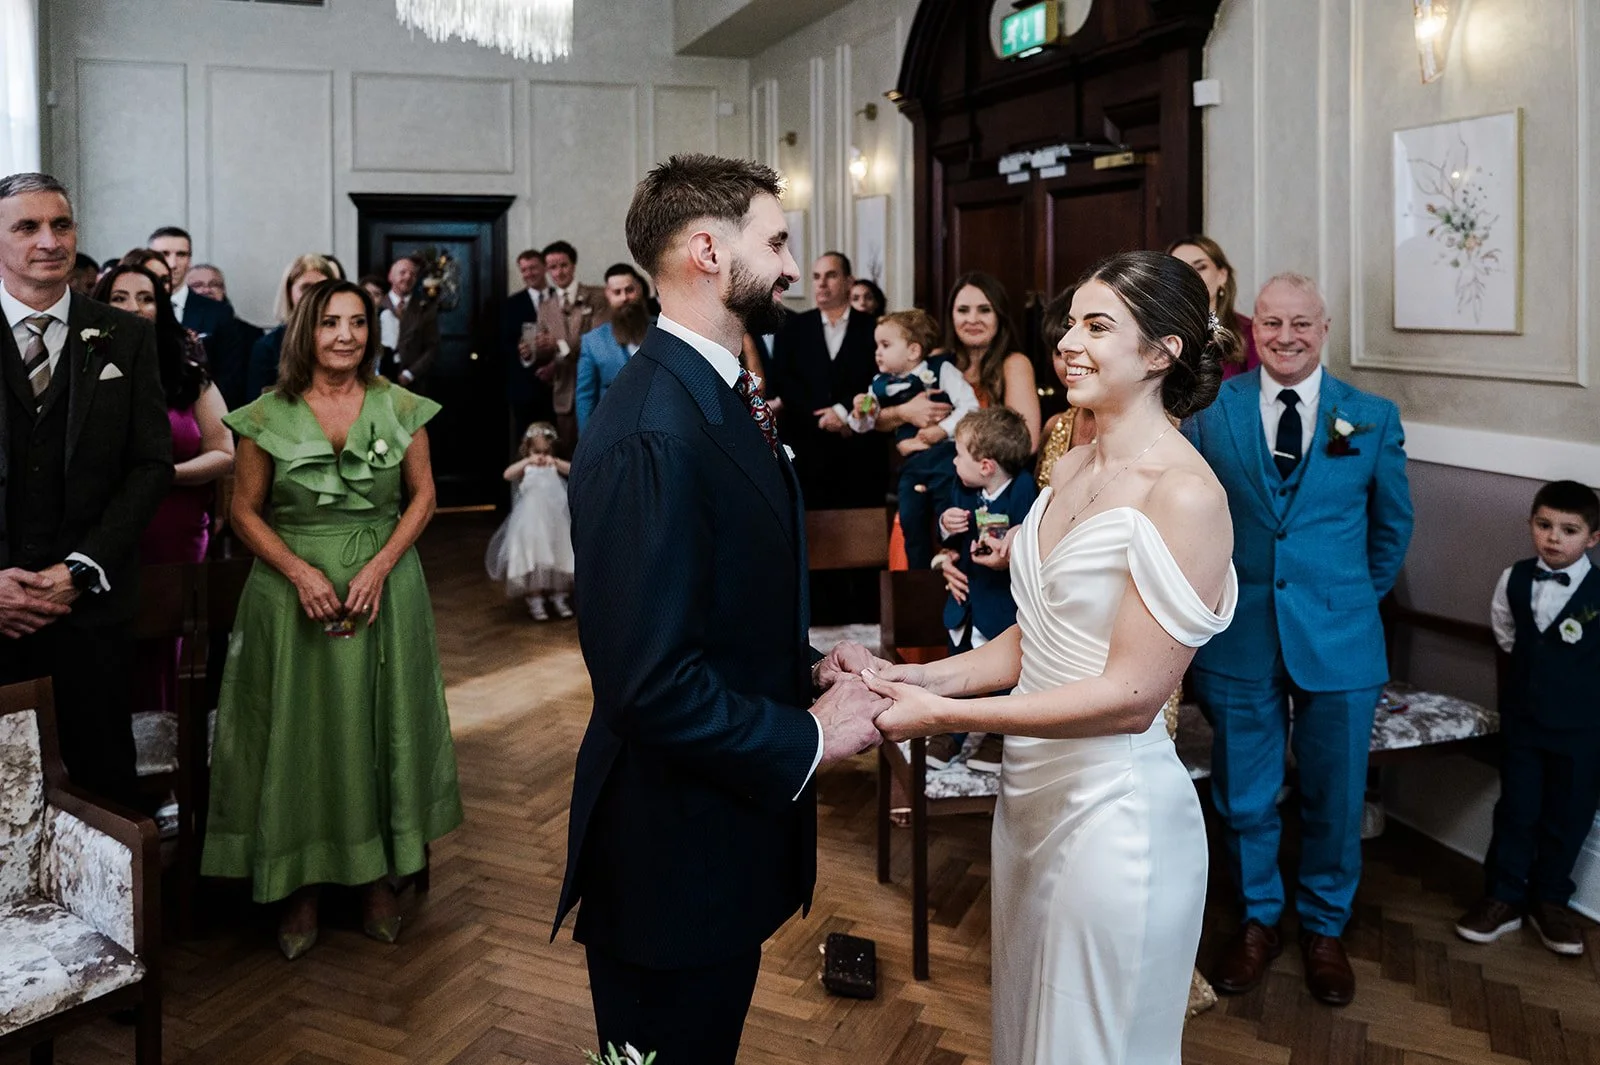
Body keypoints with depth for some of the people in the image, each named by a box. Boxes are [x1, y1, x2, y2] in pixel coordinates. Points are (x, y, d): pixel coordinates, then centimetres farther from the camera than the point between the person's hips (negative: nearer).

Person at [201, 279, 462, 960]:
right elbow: (244, 510, 2)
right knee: (300, 734, 5)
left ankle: (379, 878, 22)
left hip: (383, 588, 1)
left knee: (380, 730, 8)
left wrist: (379, 567, -11)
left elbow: (422, 496, 3)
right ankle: (303, 887, 18)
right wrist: (301, 571, -13)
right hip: (293, 590, -1)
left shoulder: (399, 407, 2)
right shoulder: (270, 415, -1)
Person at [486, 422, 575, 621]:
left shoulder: (555, 466, 9)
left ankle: (558, 598, 18)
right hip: (531, 525, -2)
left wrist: (555, 461, -21)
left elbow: (574, 470, -8)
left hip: (555, 523, 2)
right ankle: (535, 601, 5)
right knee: (533, 559, -4)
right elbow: (507, 475, -15)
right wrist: (528, 461, -24)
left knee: (558, 559, 5)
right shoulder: (525, 468, 4)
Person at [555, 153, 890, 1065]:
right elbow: (652, 682, -29)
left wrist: (807, 662, -1)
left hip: (732, 822, 9)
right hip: (677, 850, -9)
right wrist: (810, 739, -18)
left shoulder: (723, 397, 7)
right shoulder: (652, 434, -26)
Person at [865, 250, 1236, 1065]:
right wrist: (926, 677, -6)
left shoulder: (1184, 494, -19)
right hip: (1031, 788, 8)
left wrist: (946, 714, -21)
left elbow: (1131, 695, -22)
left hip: (1114, 810, -8)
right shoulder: (1071, 468, 6)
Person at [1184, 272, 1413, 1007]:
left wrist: (1360, 598, 13)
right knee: (1244, 797, 11)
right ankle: (1259, 920, 34)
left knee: (1335, 798, 13)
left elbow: (1393, 524, 11)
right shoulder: (1208, 411, -2)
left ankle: (1324, 928, 36)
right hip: (1239, 637, 0)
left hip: (1339, 640, 1)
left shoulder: (1373, 418, 0)